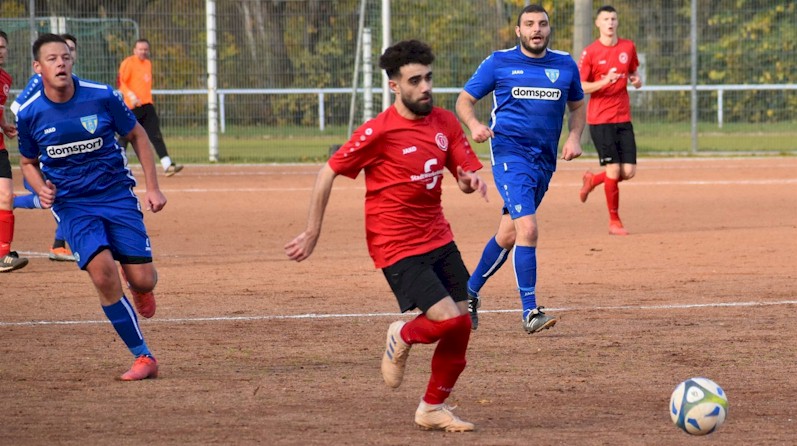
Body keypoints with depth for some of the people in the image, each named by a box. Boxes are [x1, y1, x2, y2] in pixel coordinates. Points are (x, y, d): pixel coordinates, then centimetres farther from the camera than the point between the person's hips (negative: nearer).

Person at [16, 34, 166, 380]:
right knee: (103, 273, -21)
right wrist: (41, 189, -11)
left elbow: (137, 136, 4)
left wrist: (153, 188, 0)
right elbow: (28, 162, 10)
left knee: (142, 280, -6)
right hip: (72, 205, 0)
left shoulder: (102, 97, -11)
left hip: (117, 194, 0)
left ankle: (138, 288, 37)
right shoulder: (30, 114, -8)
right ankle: (143, 358, -7)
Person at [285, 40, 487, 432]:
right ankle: (403, 338, 15)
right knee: (450, 320, -19)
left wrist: (470, 180, -18)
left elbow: (465, 172, 7)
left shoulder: (445, 123, 3)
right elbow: (329, 172, -8)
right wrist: (312, 232, -6)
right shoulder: (380, 131, -15)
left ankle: (433, 408, 23)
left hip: (438, 238, 6)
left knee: (460, 328, 4)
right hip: (398, 248, -6)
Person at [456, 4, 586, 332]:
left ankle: (470, 292, 30)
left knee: (508, 235, 10)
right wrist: (473, 125, -17)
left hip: (545, 159, 5)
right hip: (509, 153, -5)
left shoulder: (565, 65, 10)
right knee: (527, 228, -20)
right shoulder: (499, 63, 1)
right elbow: (465, 99, 5)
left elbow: (577, 105, 23)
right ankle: (530, 312, -18)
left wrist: (574, 137, 4)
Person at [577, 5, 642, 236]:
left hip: (623, 118, 5)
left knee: (629, 171, -1)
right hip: (600, 119, -5)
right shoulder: (590, 52, -5)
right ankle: (614, 221, 5)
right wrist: (604, 82, -23)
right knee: (614, 169, -9)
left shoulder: (628, 47, 8)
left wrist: (636, 79, -1)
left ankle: (593, 180, 28)